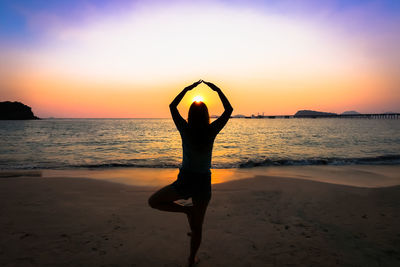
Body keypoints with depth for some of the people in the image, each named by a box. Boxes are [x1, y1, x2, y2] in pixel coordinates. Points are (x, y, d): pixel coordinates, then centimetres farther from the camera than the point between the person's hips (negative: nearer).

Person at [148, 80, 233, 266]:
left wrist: (187, 89, 12)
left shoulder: (185, 130, -9)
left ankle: (186, 210, 6)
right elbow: (229, 109, 5)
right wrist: (218, 90, 9)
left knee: (153, 201, 19)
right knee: (197, 227, 19)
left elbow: (172, 106, 7)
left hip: (185, 182, -2)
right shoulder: (211, 131, -9)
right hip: (204, 183, 3)